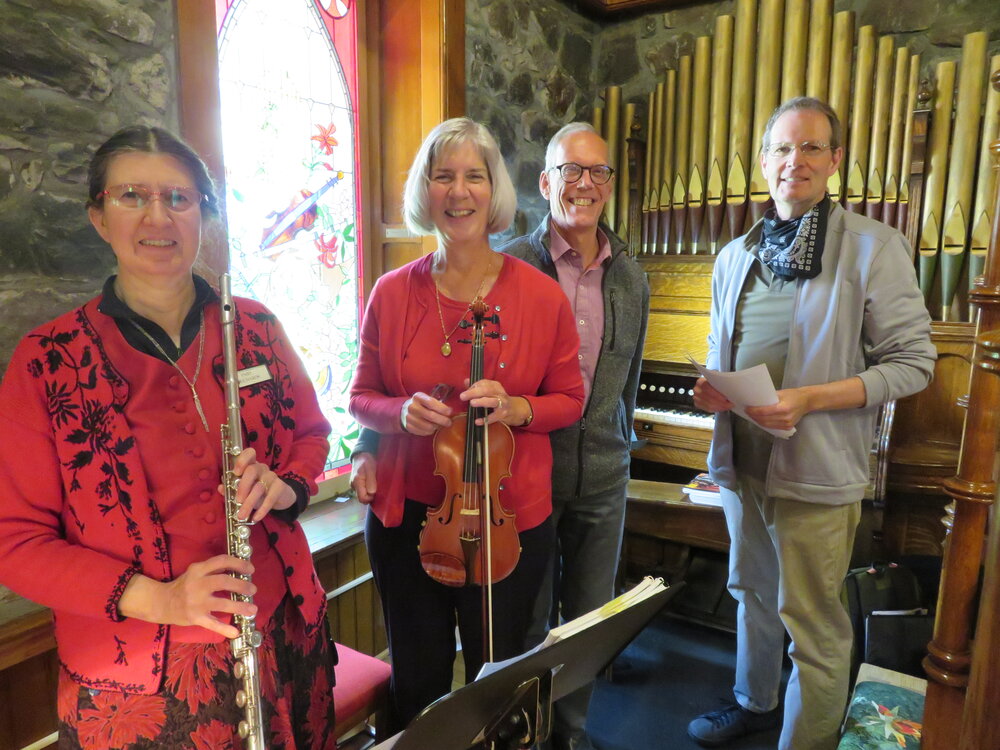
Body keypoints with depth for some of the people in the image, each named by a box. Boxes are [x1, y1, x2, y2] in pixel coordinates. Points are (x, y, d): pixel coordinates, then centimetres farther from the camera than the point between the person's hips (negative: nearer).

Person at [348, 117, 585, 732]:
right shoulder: (393, 294, -3)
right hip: (407, 516, 2)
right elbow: (362, 397, 5)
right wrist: (401, 413, -16)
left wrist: (515, 408, -19)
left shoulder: (542, 295, -7)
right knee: (418, 683, 20)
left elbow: (569, 399, 1)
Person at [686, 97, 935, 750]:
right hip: (741, 460, 6)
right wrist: (711, 386, -3)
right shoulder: (735, 256, 10)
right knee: (753, 593, 23)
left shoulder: (874, 247, -7)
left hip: (815, 469, -6)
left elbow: (913, 362, -9)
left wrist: (809, 399, -21)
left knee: (813, 623, 6)